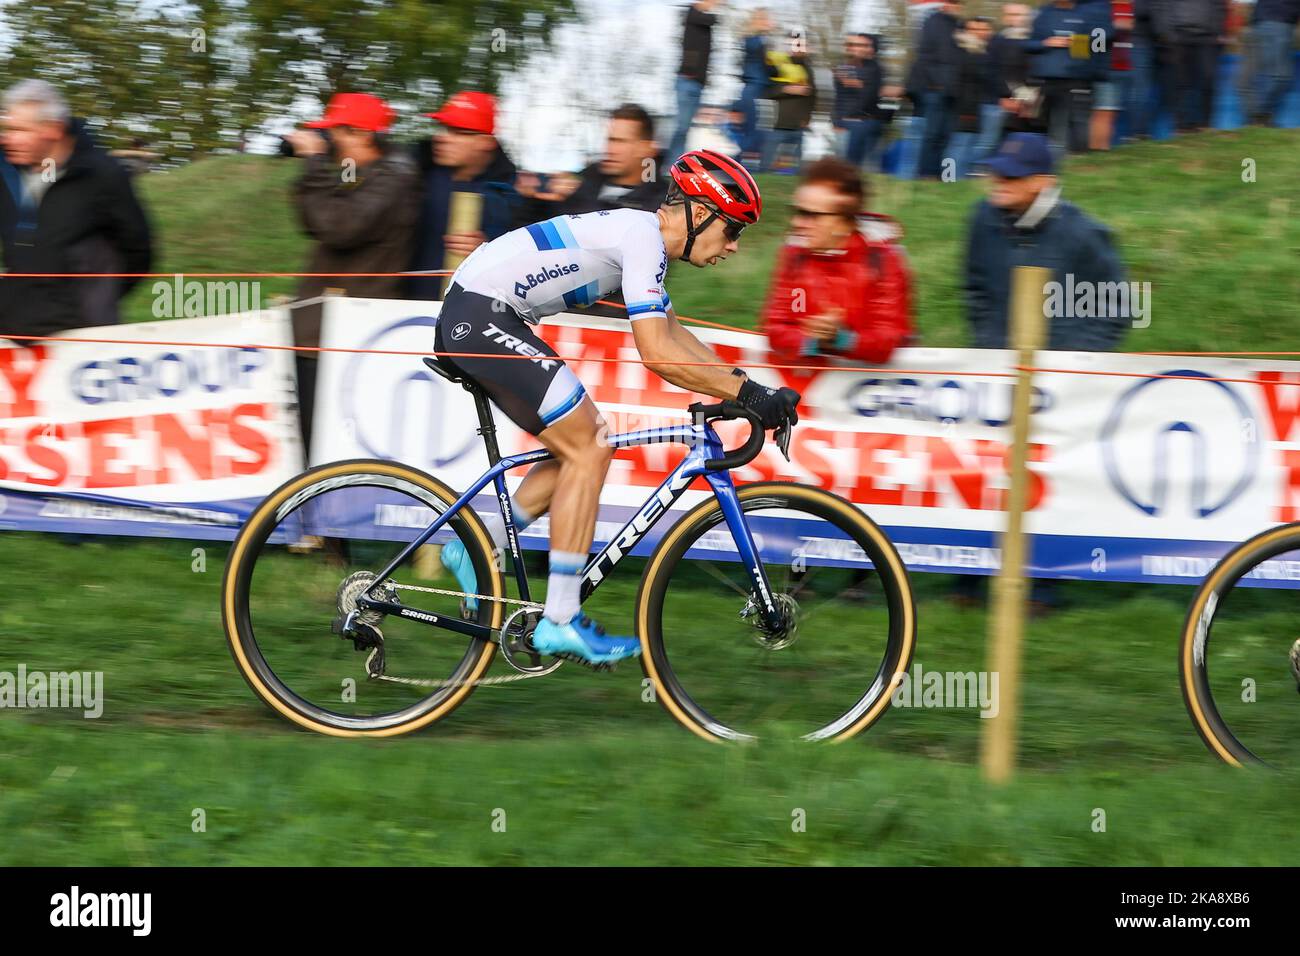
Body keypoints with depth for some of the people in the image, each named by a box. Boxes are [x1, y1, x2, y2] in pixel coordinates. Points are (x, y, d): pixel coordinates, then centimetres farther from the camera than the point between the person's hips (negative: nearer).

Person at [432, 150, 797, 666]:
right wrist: (745, 393, -18)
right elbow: (657, 354, -22)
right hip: (481, 316, -10)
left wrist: (745, 384, 16)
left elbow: (673, 333, 26)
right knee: (588, 451, -10)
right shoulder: (643, 236, -15)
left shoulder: (644, 234, 15)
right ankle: (560, 623, -9)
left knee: (584, 447, 12)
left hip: (471, 321, 10)